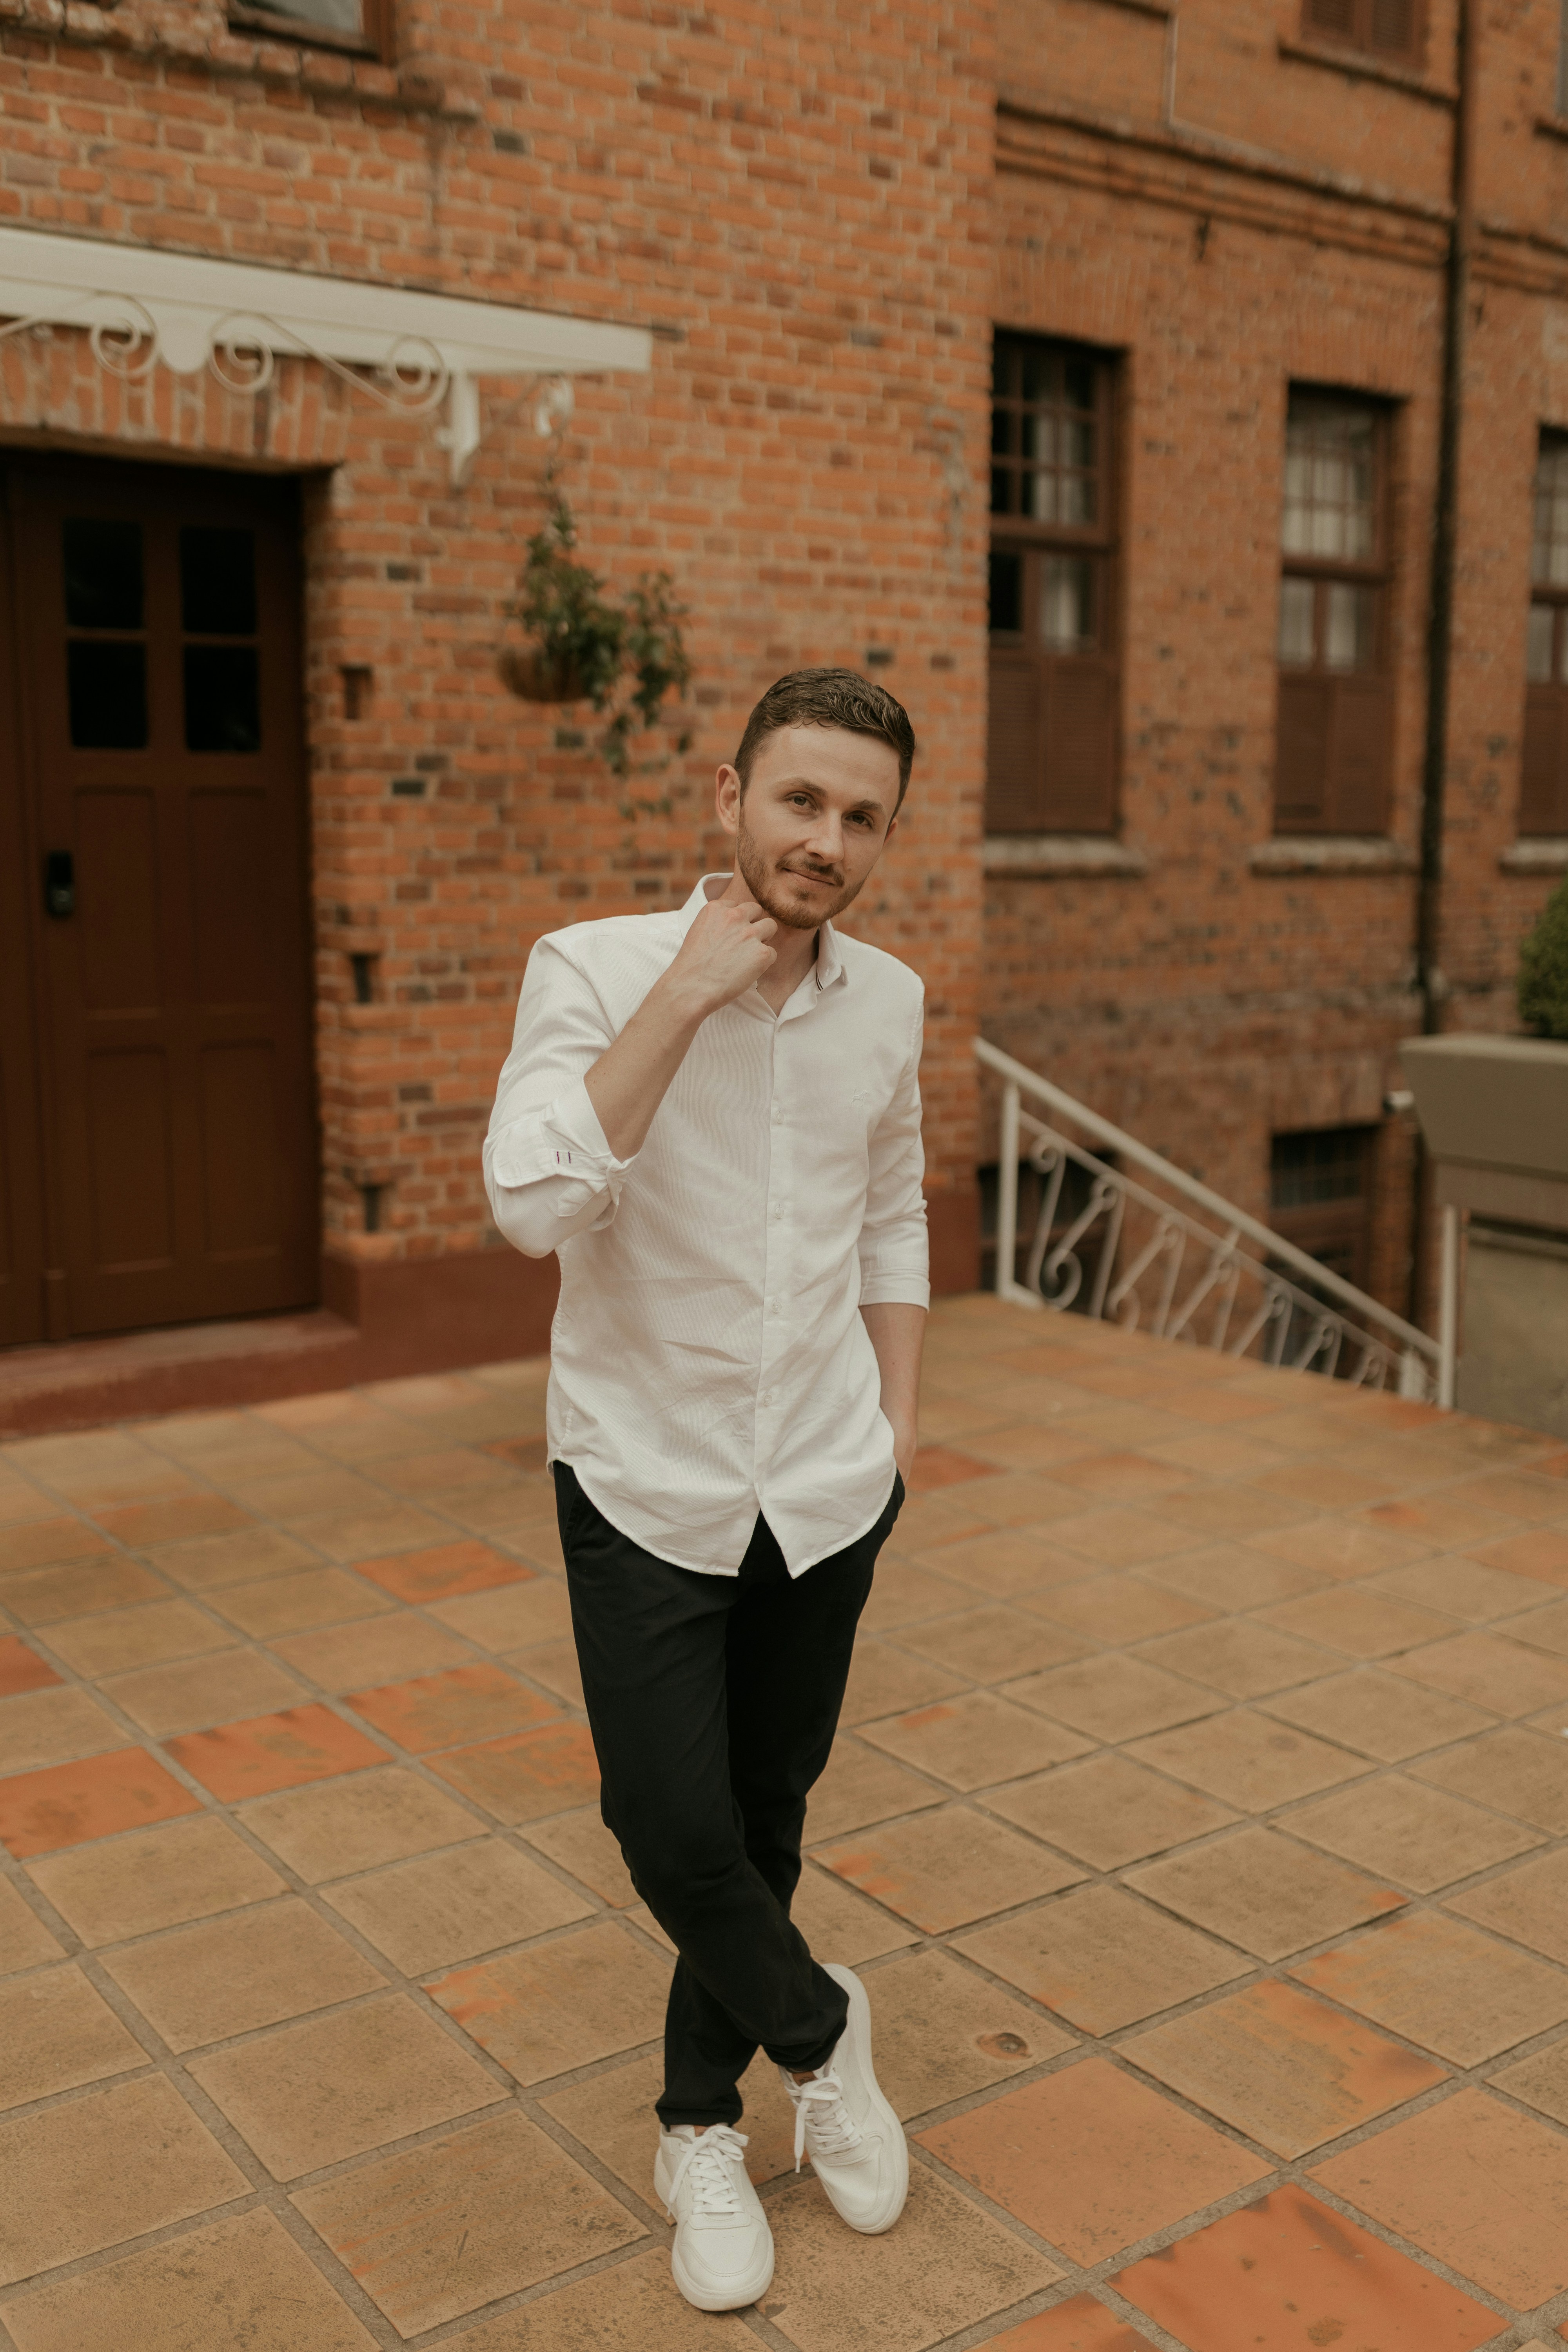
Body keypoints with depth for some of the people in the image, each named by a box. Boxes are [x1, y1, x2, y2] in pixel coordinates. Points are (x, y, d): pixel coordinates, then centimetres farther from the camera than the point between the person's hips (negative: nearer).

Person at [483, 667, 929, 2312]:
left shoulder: (887, 1001, 1)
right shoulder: (594, 971, -13)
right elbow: (533, 1202, -29)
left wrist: (897, 1421, 10)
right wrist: (690, 990, -28)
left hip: (826, 1492, 4)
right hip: (647, 1487, -3)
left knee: (766, 1821, 14)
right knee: (675, 1832, -3)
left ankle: (703, 2127, 37)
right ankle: (818, 2032, 30)